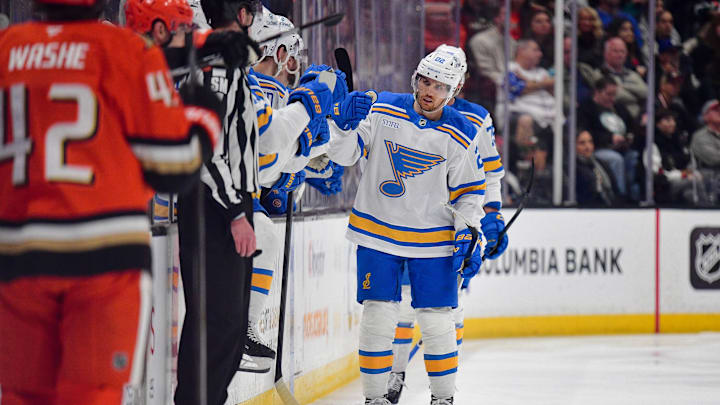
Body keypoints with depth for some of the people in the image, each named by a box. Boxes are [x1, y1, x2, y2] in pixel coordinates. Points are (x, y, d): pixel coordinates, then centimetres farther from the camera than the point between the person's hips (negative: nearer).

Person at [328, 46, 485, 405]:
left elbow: (469, 191, 3)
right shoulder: (382, 110, -3)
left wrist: (467, 237, -8)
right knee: (378, 315, -2)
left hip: (433, 240, 0)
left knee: (436, 320, 1)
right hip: (377, 233, 0)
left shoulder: (459, 136, -3)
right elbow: (345, 153, -2)